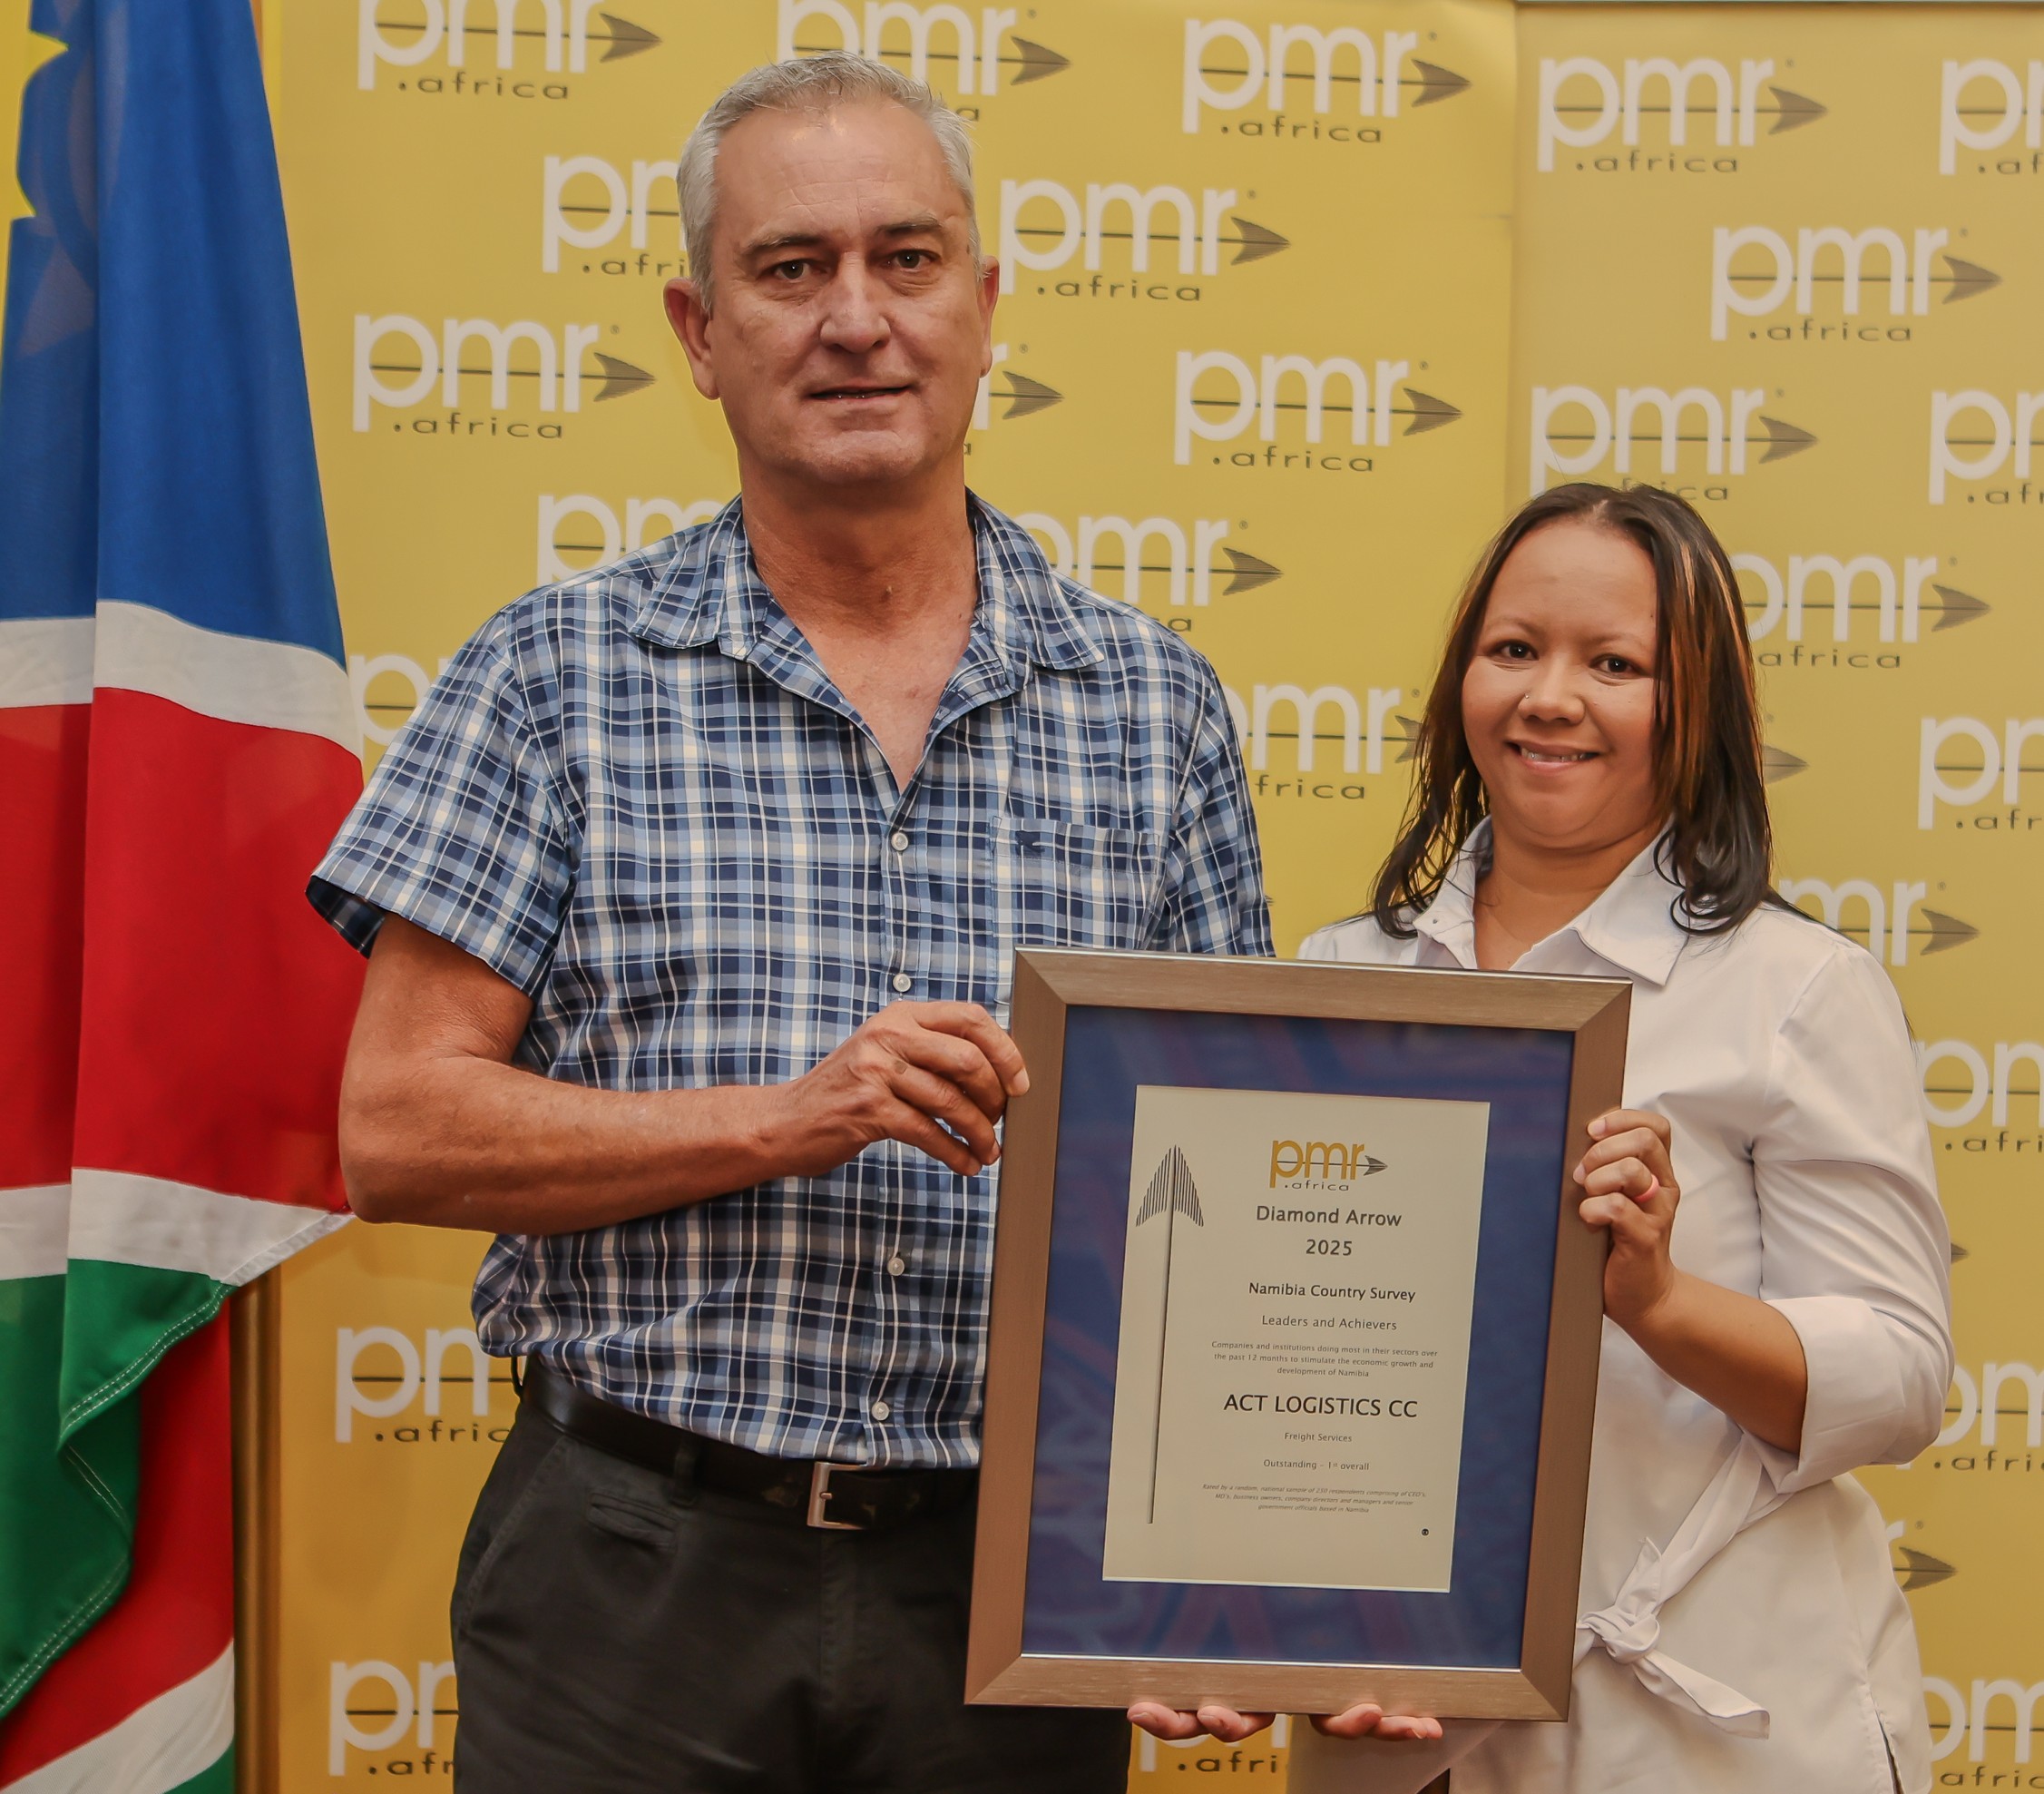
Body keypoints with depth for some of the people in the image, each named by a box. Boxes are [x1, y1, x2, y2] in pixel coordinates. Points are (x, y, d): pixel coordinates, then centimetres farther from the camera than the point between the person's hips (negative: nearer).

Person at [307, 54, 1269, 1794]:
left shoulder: (1156, 704, 6)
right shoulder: (557, 675, 0)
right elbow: (398, 1130, -5)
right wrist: (791, 1120, -17)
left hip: (1015, 1580, 2)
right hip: (635, 1574, -2)